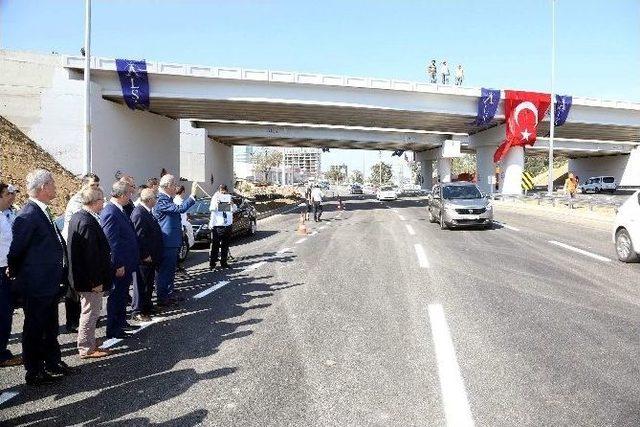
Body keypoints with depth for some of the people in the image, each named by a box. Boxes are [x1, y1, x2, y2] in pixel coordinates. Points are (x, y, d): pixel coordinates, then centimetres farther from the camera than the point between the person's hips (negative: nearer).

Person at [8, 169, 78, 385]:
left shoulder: (42, 212, 8)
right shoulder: (28, 215, -21)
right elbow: (17, 249, -17)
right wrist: (16, 271, -2)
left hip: (49, 284, 9)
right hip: (36, 285, -9)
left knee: (50, 327, 20)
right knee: (34, 328, 6)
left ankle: (54, 363, 33)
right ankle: (34, 372, 20)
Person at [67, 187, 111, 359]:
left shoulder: (76, 217, 7)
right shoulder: (88, 222, -25)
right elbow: (91, 254, -26)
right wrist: (96, 281, -20)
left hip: (81, 275, 10)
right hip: (90, 278, -10)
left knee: (90, 311, 21)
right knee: (90, 312, 3)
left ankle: (89, 344, 34)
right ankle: (86, 349, 16)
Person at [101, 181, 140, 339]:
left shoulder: (120, 210, 9)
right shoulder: (110, 213, -22)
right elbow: (111, 241, -23)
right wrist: (118, 265, -21)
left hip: (126, 263, 10)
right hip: (119, 266, -10)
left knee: (122, 295, 21)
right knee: (115, 296, 3)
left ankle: (121, 323, 35)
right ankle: (112, 330, 16)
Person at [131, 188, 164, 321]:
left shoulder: (146, 212, 10)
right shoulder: (139, 214, -21)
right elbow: (140, 236, -24)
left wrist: (153, 255, 19)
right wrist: (145, 255, -21)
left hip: (150, 256, 10)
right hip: (144, 258, -10)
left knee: (149, 283, 19)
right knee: (141, 284, 1)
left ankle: (147, 307, 33)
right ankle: (138, 312, 11)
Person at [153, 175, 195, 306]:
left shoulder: (168, 199, 13)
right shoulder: (161, 201, -18)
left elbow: (179, 209, 26)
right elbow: (180, 209, -30)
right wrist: (192, 195, -29)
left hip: (172, 242, 10)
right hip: (167, 242, -10)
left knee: (171, 269, 18)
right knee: (164, 271, -1)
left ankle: (169, 294, 29)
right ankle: (162, 298, 8)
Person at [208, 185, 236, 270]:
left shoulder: (229, 198, 9)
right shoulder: (215, 198, 2)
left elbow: (234, 210, 1)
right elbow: (211, 209, -11)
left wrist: (232, 204, -21)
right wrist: (216, 204, -32)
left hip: (227, 225, 3)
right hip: (217, 225, -3)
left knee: (225, 245, 10)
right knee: (215, 245, -4)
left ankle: (224, 262, 18)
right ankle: (212, 263, -1)